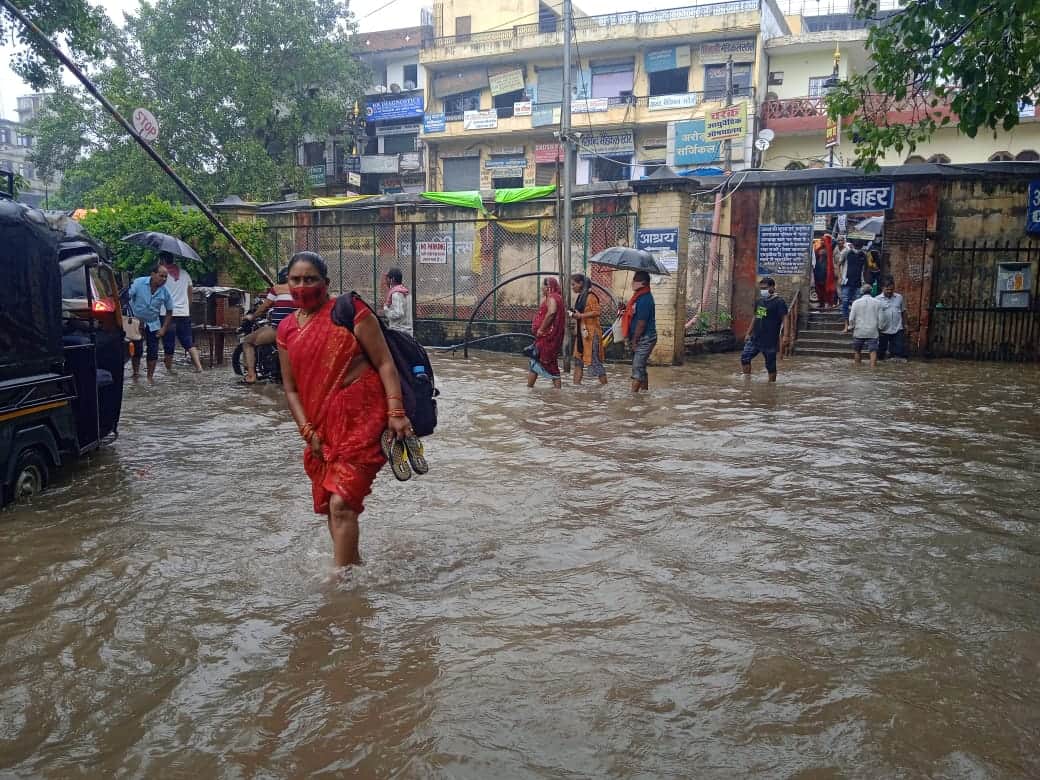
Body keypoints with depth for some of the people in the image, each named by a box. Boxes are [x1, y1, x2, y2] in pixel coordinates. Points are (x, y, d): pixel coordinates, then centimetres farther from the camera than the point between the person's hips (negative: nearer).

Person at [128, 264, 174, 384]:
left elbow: (169, 311, 2)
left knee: (153, 351, -1)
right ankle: (136, 373, 20)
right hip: (136, 321, -2)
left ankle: (150, 376, 11)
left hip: (153, 324, 2)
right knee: (136, 349, 1)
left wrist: (164, 329, -3)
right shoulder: (139, 283, -16)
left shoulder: (165, 291, -9)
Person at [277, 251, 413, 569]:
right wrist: (308, 431, 0)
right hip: (322, 426, 7)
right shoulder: (286, 330, 9)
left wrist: (396, 413, -17)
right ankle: (353, 565, 35)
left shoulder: (350, 311, -7)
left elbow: (385, 363, -8)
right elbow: (291, 388, 11)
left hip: (362, 418, -6)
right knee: (329, 505, 15)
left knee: (342, 503, -13)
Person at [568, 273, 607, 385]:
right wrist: (575, 315, 8)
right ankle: (576, 383, 16)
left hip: (591, 332, -9)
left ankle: (605, 384, -1)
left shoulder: (590, 296, -13)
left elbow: (597, 312, -20)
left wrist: (581, 315, -21)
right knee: (578, 359, 11)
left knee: (594, 359, -7)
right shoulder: (579, 297, 14)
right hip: (581, 332, 9)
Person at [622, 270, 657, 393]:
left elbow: (641, 323, -20)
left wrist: (634, 341, -14)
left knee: (637, 367, -9)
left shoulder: (644, 299, -20)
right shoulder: (640, 296, 11)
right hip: (641, 338, 10)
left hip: (645, 339, -10)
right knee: (641, 367, 14)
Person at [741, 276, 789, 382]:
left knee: (770, 366, 3)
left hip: (770, 341, -6)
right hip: (755, 339, 6)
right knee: (744, 358, -3)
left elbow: (784, 321, -12)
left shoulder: (779, 302, -8)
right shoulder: (759, 301, 13)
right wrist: (748, 333, 19)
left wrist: (781, 338, -20)